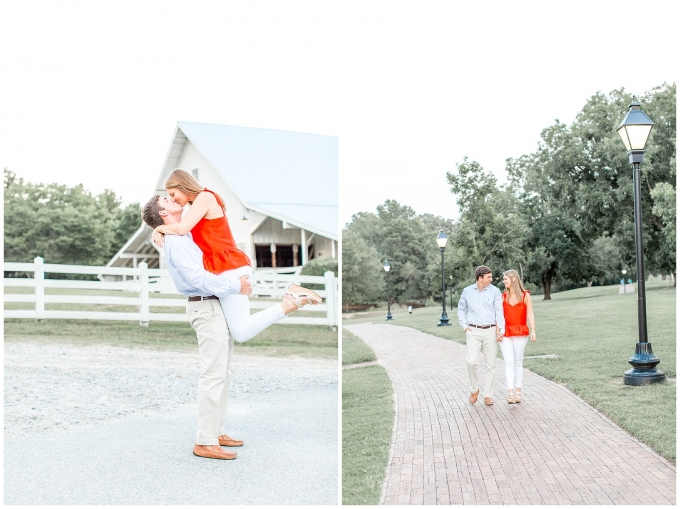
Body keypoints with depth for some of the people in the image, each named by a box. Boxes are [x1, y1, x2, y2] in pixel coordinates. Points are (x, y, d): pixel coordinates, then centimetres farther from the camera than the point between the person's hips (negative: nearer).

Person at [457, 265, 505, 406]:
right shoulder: (467, 291, 2)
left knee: (490, 364, 4)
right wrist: (464, 326, 4)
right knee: (472, 362, -11)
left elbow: (499, 311, -3)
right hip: (474, 331, 0)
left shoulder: (495, 291, -1)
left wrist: (501, 330, -13)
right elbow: (461, 310, 15)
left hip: (491, 331, 0)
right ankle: (475, 389, 12)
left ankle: (488, 395, 16)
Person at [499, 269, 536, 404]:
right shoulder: (503, 296, 7)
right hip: (505, 332, 1)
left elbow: (530, 314, -1)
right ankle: (510, 393, -13)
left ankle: (518, 392, 11)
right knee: (509, 362, -7)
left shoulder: (525, 296, 2)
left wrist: (533, 330, -9)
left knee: (518, 362, 6)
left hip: (520, 332, -1)